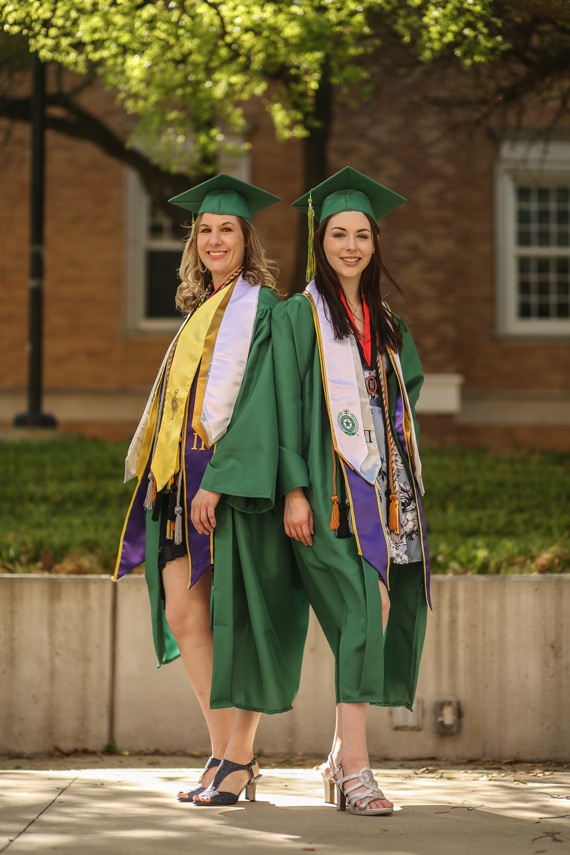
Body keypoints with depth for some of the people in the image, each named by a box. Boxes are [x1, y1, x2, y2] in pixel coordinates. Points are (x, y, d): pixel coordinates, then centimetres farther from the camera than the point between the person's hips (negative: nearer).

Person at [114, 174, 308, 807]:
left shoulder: (261, 309, -4)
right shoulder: (199, 314, 20)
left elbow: (256, 399, -14)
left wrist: (218, 481, -22)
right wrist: (159, 480, 13)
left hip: (234, 478, -7)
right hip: (184, 479, 8)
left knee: (234, 616, -5)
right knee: (182, 615, 0)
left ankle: (239, 757, 1)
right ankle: (225, 751, 7)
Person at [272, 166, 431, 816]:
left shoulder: (387, 324, 18)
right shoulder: (297, 316, 2)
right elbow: (286, 406, -4)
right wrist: (294, 489, -14)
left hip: (384, 487, 6)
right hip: (329, 487, -6)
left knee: (392, 615, 1)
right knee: (367, 605, -20)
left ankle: (343, 758, 13)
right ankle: (355, 767, -19)